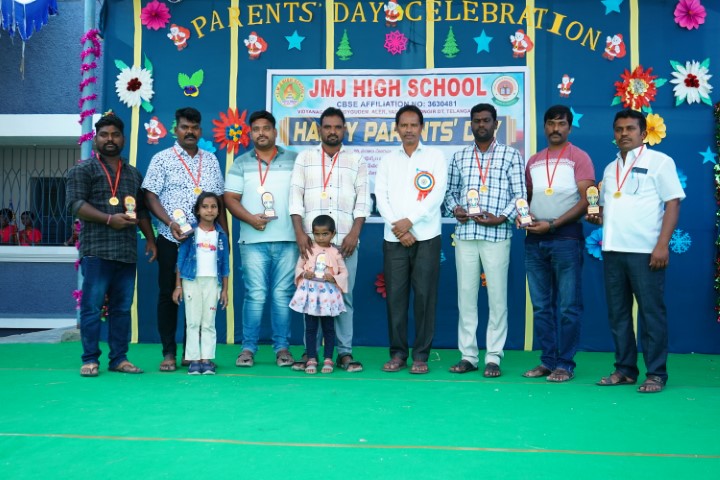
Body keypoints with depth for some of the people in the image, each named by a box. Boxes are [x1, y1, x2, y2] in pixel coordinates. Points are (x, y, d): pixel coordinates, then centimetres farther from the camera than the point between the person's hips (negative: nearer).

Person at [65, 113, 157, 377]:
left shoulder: (134, 174, 21)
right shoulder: (82, 170, 6)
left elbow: (142, 210, 22)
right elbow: (76, 204, -6)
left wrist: (150, 239, 11)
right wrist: (109, 219, -15)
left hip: (127, 252, 5)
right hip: (96, 250, -4)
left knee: (122, 308, 6)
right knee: (92, 306, -4)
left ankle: (119, 359, 11)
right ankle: (90, 360, 3)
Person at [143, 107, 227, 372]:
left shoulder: (211, 160, 13)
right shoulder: (162, 159, 2)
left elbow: (219, 201, 15)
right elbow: (150, 196, -3)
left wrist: (225, 235, 7)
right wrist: (170, 223, -17)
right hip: (172, 240, -3)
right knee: (168, 294, 2)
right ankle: (169, 353, 9)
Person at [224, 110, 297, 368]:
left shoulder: (293, 160, 9)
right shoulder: (241, 163, 11)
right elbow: (230, 198, 6)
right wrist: (250, 218, -10)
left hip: (287, 240, 0)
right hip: (253, 240, 0)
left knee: (282, 295, 2)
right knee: (255, 295, -2)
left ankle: (282, 347, 10)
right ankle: (248, 347, 7)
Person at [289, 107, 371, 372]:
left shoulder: (357, 160, 11)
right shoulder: (305, 158, 11)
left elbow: (363, 200, 4)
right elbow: (296, 197, 5)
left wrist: (354, 233, -8)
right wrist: (299, 232, -7)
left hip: (345, 241, 0)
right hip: (311, 239, 0)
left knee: (344, 296, 0)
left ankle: (345, 352, 5)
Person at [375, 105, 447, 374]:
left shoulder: (435, 157, 6)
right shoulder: (388, 160, 12)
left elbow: (436, 195, -5)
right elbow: (381, 198, 3)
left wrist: (409, 221, -13)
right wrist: (399, 229, -9)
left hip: (426, 238, -2)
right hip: (394, 239, 2)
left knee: (424, 296, -2)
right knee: (395, 296, 2)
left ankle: (421, 355, 5)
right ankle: (397, 353, 11)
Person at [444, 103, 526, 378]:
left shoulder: (510, 156, 5)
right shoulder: (459, 157, 15)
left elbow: (520, 195, 1)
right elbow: (450, 191, 18)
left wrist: (501, 218, -12)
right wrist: (455, 208, -2)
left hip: (496, 234, -3)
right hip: (464, 234, 3)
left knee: (497, 296, -1)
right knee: (465, 294, 4)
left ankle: (494, 357, 6)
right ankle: (468, 355, 11)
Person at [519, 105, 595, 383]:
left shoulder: (579, 158, 0)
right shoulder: (533, 161, 16)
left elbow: (585, 202, -8)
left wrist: (552, 225, -15)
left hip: (566, 238, -5)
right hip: (534, 240, 5)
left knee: (567, 306, -2)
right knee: (541, 305, 8)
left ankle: (565, 364, 3)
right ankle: (548, 360, 15)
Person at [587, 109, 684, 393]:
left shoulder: (659, 161, 1)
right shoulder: (610, 169, 18)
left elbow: (672, 204, -5)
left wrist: (662, 245, -14)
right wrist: (596, 218, 2)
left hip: (645, 251, -6)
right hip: (612, 250, 6)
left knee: (651, 312, -2)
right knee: (618, 312, 8)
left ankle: (656, 373, 5)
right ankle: (625, 369, 17)